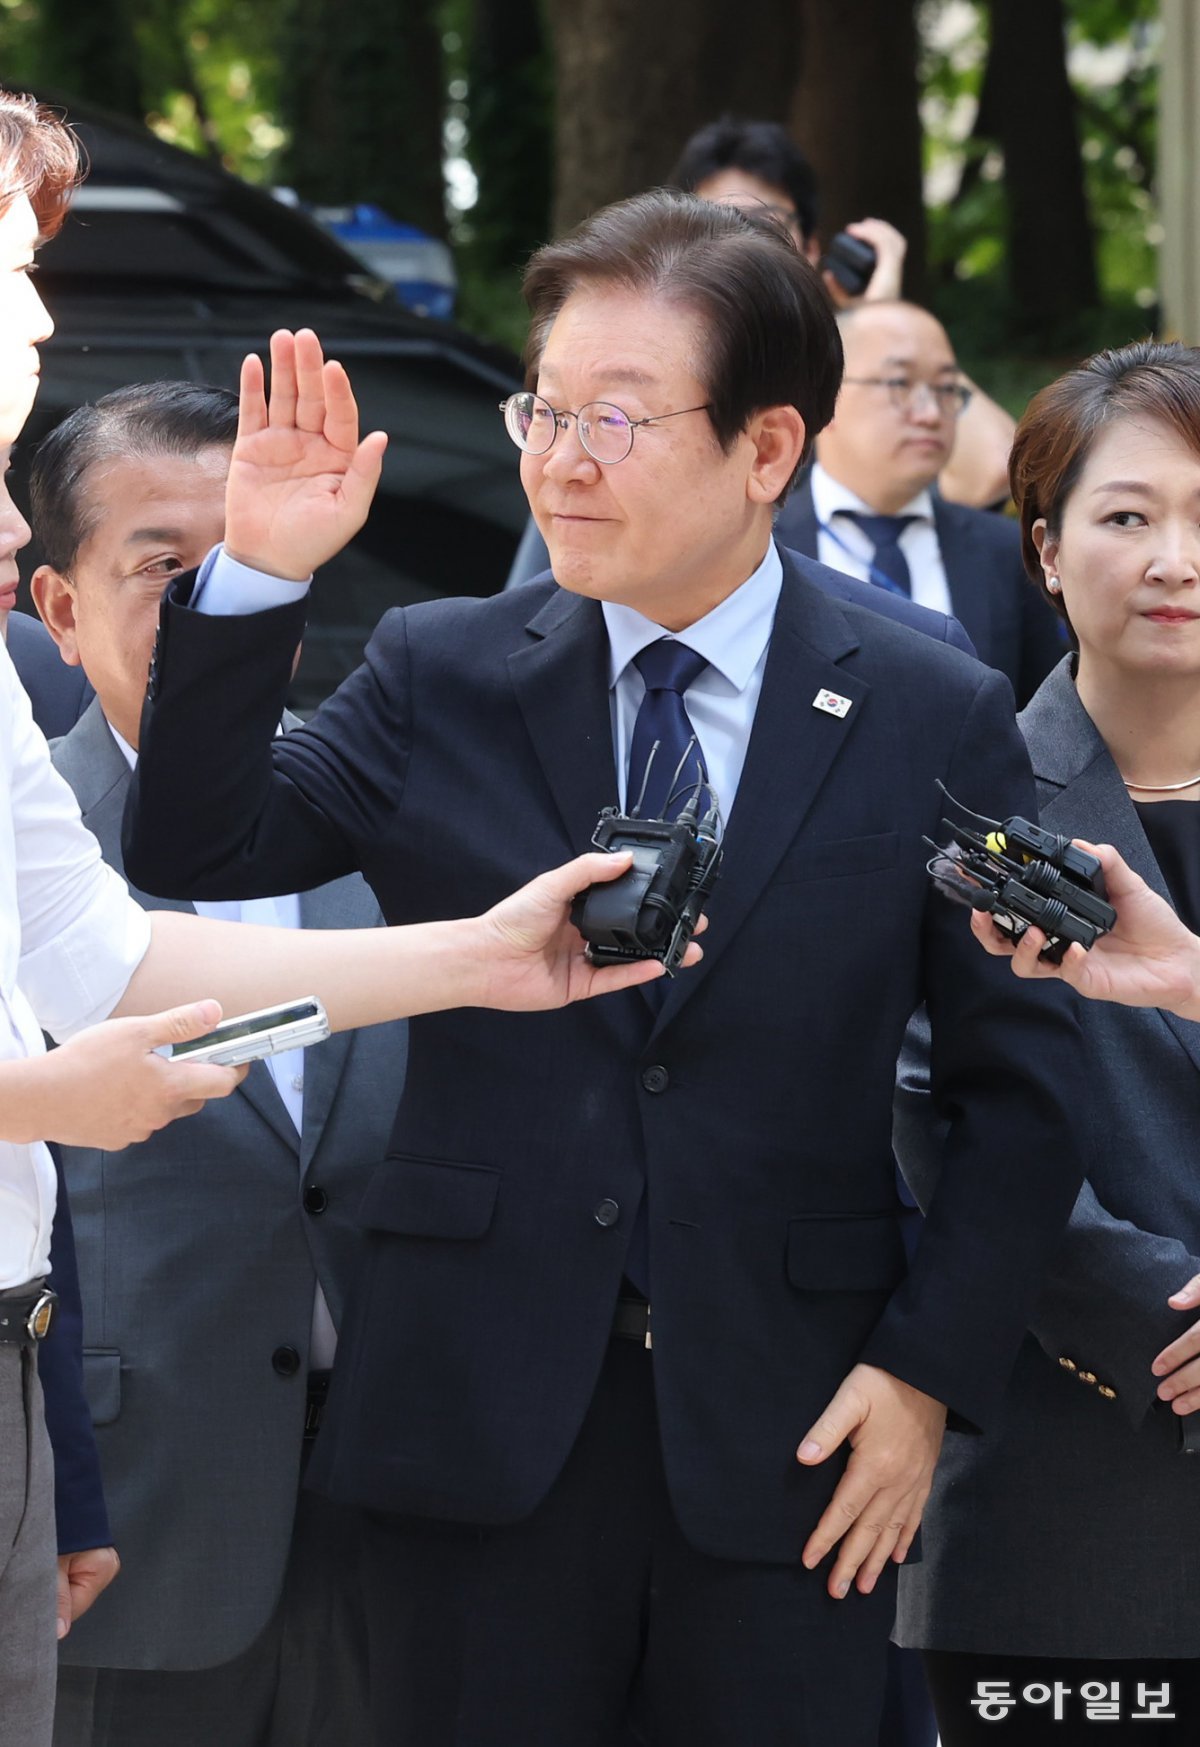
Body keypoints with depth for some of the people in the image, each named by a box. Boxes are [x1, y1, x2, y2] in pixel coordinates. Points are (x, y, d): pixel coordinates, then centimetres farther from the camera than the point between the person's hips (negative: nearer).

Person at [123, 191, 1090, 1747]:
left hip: (786, 1445, -1)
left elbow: (1021, 1086, 3)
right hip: (478, 1431, 1)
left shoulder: (936, 721, 0)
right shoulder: (439, 676, 5)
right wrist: (254, 580, -15)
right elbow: (193, 849, -3)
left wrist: (933, 1369, -5)